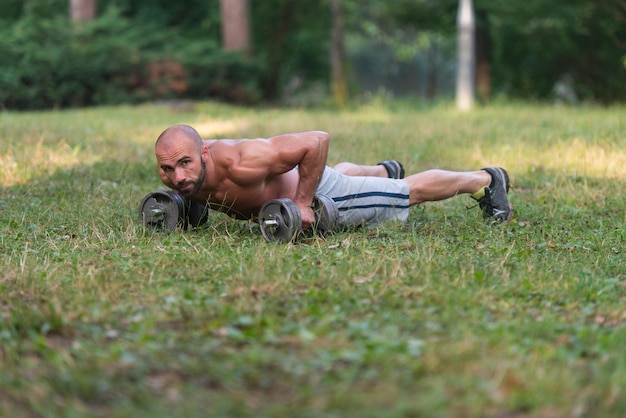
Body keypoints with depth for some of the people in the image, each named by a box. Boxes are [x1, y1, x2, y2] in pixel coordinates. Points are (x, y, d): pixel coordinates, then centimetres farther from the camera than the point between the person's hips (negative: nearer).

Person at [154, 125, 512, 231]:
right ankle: (385, 170, 74)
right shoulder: (174, 172, -28)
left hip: (317, 193, -7)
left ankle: (487, 180, 40)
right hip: (281, 180, 7)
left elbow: (317, 140, -42)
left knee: (412, 192, 15)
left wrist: (303, 202, -38)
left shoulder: (240, 163, -47)